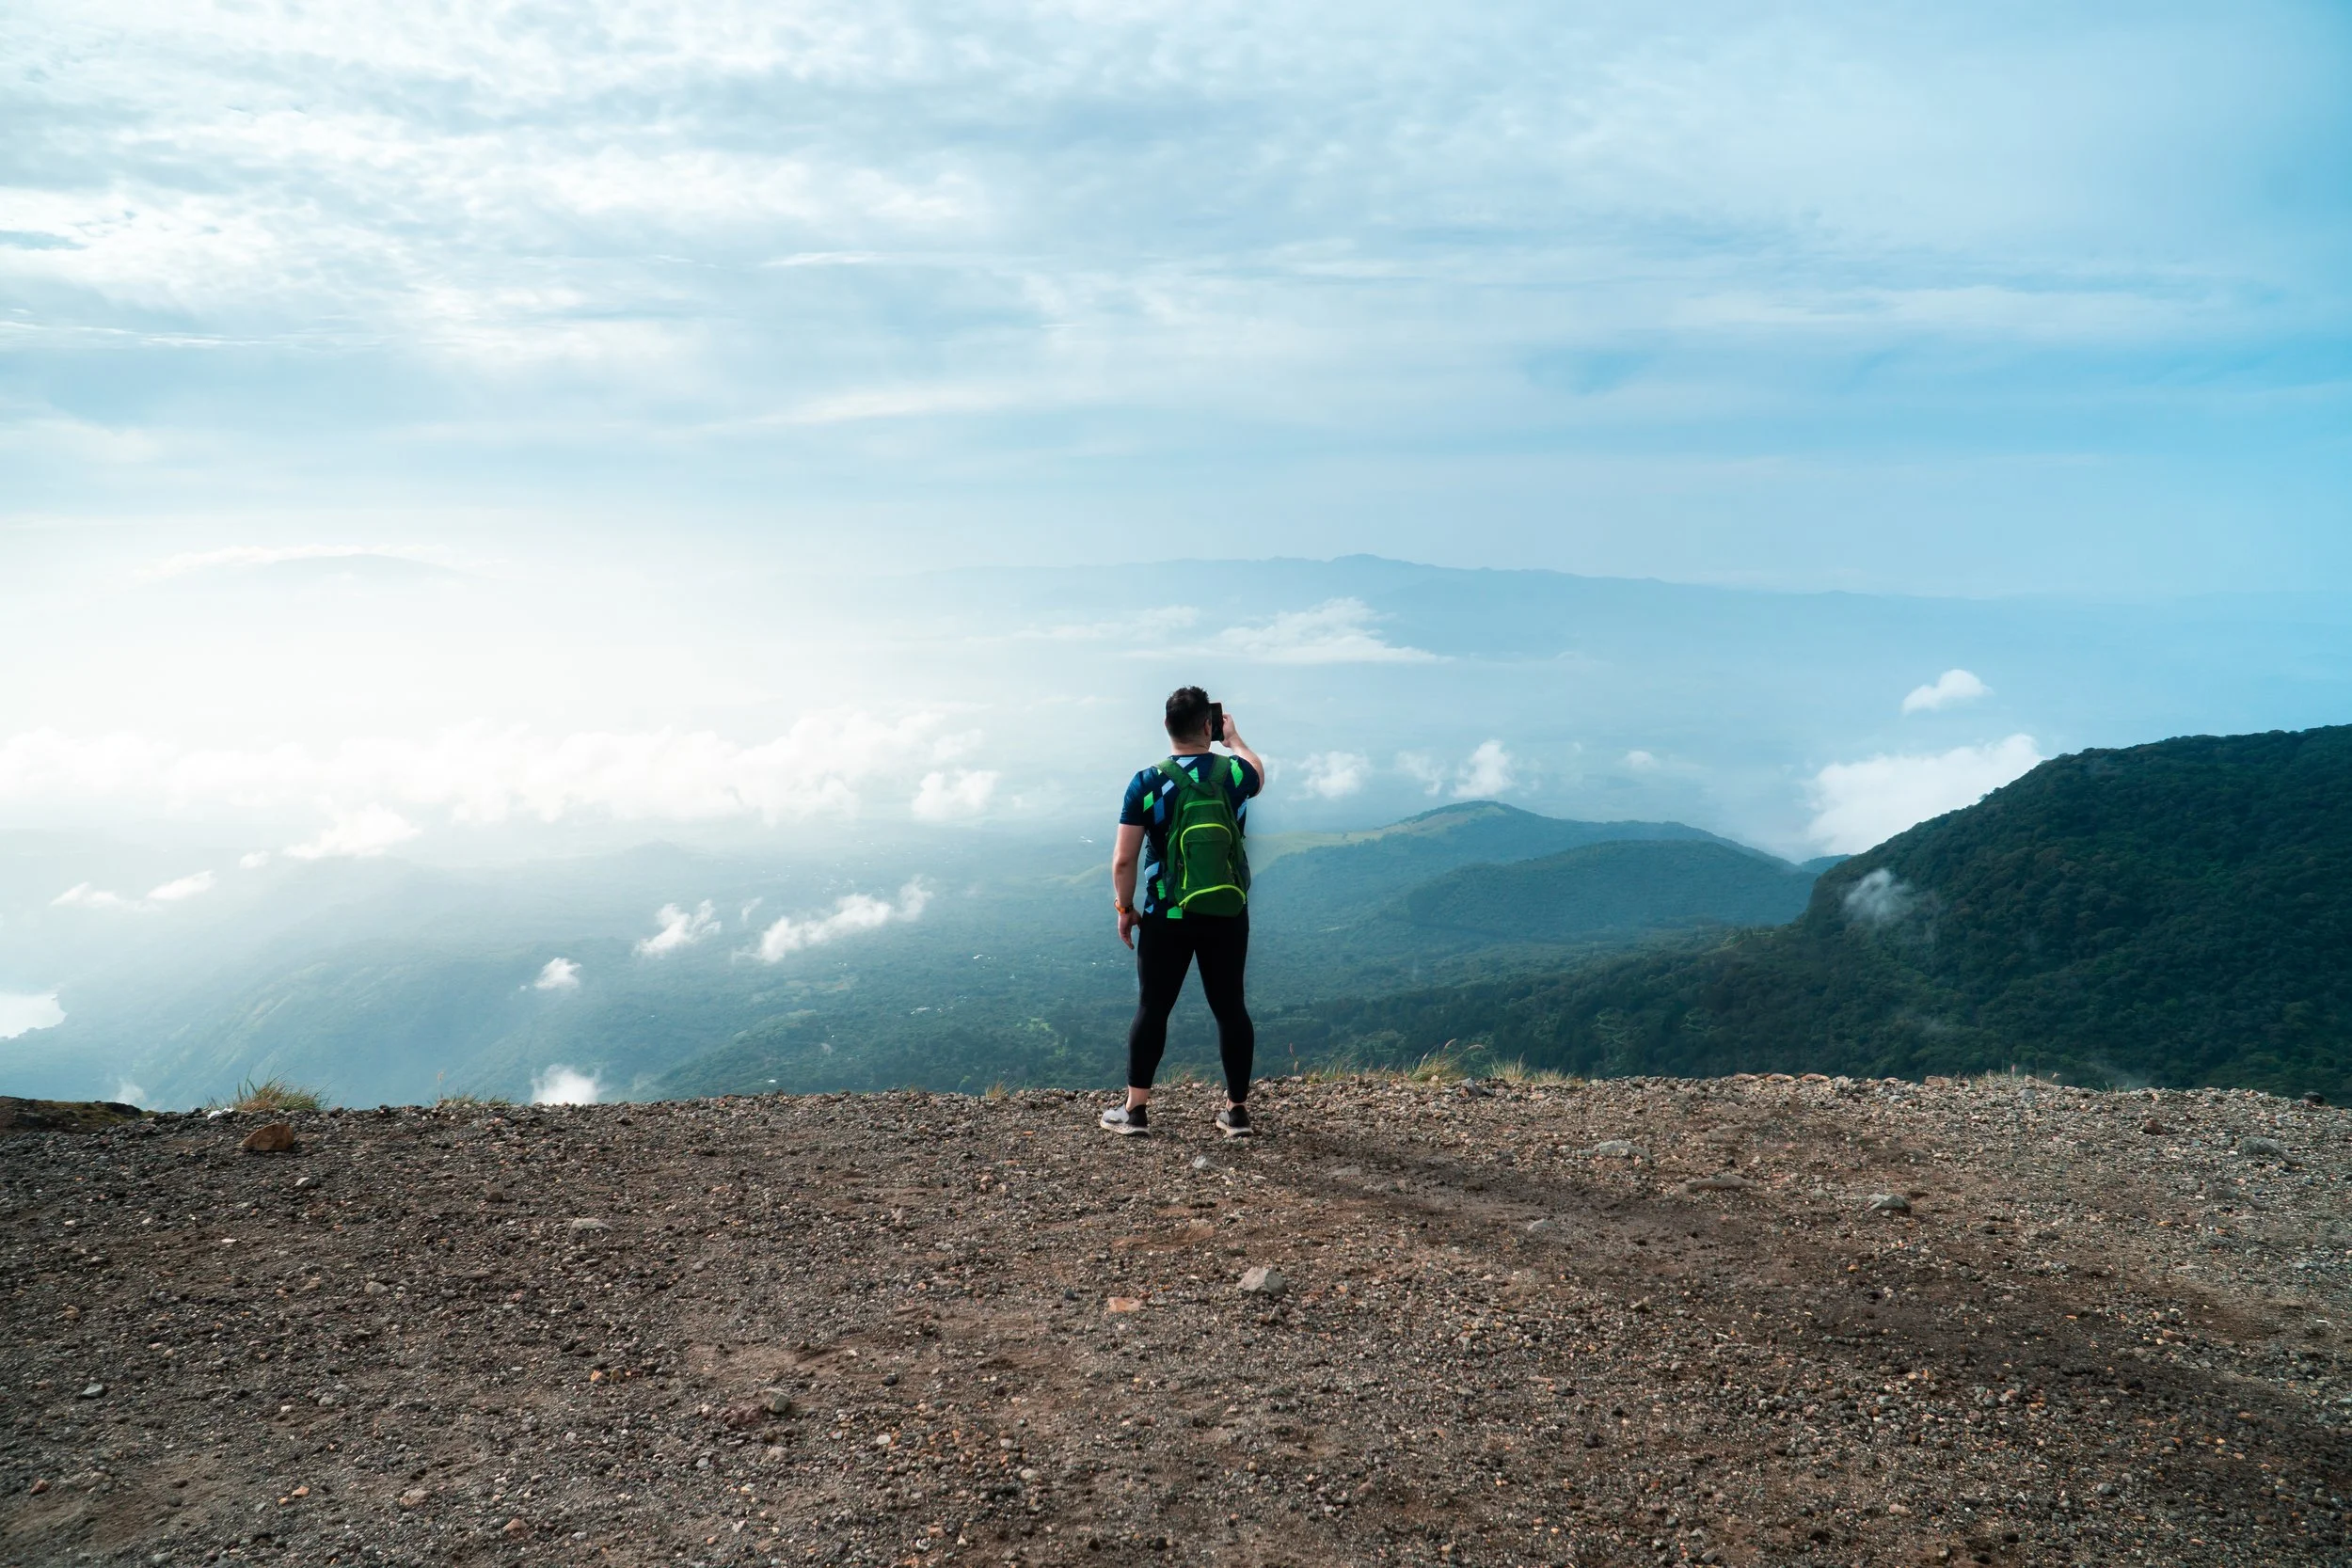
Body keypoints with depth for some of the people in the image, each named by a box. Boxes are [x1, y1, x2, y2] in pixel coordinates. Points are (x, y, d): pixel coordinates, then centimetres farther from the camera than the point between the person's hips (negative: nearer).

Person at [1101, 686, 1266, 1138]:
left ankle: (1135, 1109, 10)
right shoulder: (1234, 773, -2)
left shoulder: (1147, 783, -9)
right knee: (1230, 1006, 9)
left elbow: (1124, 859, -9)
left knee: (1152, 1007, 6)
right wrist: (1234, 738, 40)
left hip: (1166, 916, -2)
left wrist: (1125, 907, 4)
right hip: (1228, 915, 2)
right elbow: (1257, 771, 26)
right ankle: (1237, 1109, 15)